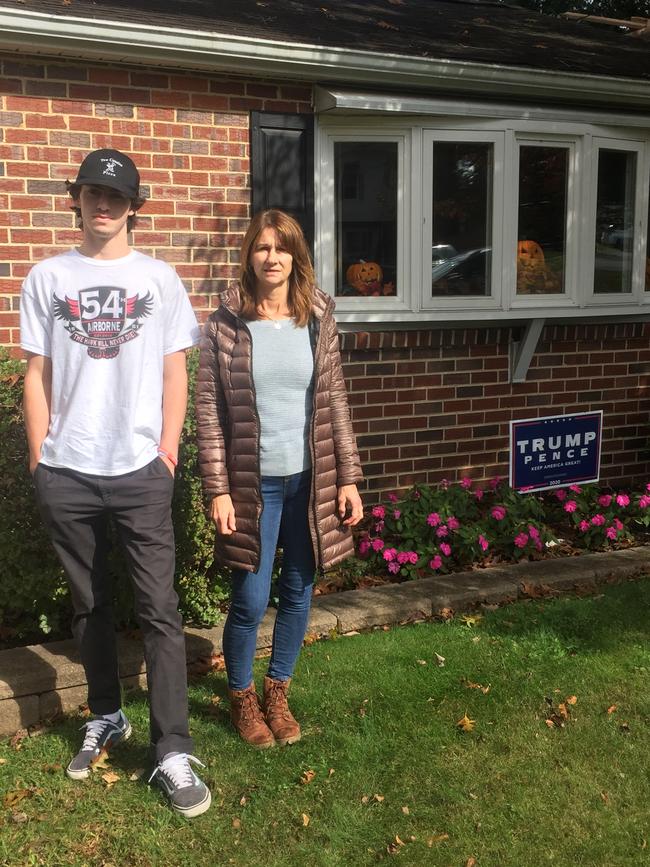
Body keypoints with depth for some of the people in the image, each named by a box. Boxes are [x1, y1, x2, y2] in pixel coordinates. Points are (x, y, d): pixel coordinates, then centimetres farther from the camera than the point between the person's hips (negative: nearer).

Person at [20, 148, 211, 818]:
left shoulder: (158, 279, 5)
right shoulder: (48, 278, 6)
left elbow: (174, 371, 6)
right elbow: (37, 374, 7)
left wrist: (168, 446, -3)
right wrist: (38, 459, 2)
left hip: (140, 470, -1)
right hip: (66, 474, 2)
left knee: (159, 610, -3)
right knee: (88, 604, 14)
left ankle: (172, 753, 4)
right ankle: (106, 718, 33)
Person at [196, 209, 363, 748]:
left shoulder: (318, 321, 3)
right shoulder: (225, 326, -5)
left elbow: (336, 402, 5)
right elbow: (209, 413, -6)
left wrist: (349, 478, 1)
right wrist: (218, 489, -10)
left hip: (310, 479, 3)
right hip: (254, 482, -3)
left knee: (298, 592, 12)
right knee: (251, 600, 3)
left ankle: (278, 692, 33)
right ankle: (242, 697, 28)